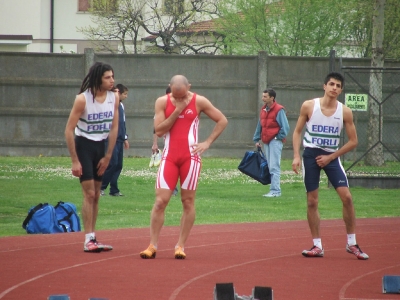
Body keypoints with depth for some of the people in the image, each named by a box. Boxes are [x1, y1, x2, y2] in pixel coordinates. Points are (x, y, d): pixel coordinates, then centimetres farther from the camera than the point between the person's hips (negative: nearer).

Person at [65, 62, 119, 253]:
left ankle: (92, 239, 14)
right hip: (83, 145, -5)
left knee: (96, 196, 9)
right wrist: (74, 160, -17)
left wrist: (108, 156, 1)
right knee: (89, 194, -11)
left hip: (100, 146, 5)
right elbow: (69, 129, -16)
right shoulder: (83, 99, -19)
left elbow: (114, 127, 3)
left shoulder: (114, 97, -4)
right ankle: (88, 240, -10)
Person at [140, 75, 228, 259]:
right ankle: (152, 245, -4)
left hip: (190, 157, -1)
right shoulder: (162, 102, 1)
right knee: (161, 200, -7)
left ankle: (180, 245, 6)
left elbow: (222, 121, 5)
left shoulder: (199, 102, -2)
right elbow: (159, 130, -7)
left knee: (188, 201, 1)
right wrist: (177, 111, -13)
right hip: (169, 156, 1)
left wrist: (207, 143, -4)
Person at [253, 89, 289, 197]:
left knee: (274, 167, -11)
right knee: (270, 167, 8)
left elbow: (285, 127, -12)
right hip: (266, 142, 8)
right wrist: (256, 139, 17)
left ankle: (275, 191, -12)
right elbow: (260, 125, 19)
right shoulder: (263, 110, 12)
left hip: (275, 141, -8)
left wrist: (279, 137, -9)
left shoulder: (279, 110, -11)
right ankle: (275, 189, 12)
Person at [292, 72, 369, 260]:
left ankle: (351, 243, 2)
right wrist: (296, 156, -7)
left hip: (331, 156, 0)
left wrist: (330, 157, -7)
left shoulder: (345, 112, -5)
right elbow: (297, 131, 4)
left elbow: (353, 141, 0)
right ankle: (317, 246, 8)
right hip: (311, 154, 0)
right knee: (312, 201, -1)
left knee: (346, 197, -10)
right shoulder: (309, 106, -5)